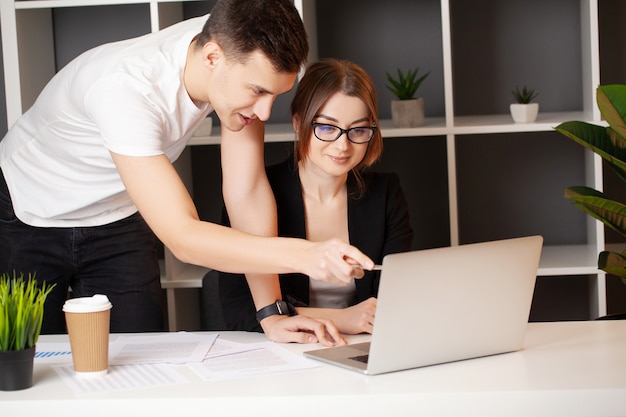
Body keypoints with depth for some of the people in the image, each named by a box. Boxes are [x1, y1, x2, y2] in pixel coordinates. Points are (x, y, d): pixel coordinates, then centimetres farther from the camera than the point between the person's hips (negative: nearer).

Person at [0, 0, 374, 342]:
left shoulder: (239, 50, -22)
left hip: (115, 217, 5)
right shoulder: (124, 86, -40)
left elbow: (247, 191, -17)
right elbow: (182, 237, -42)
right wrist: (306, 255, -52)